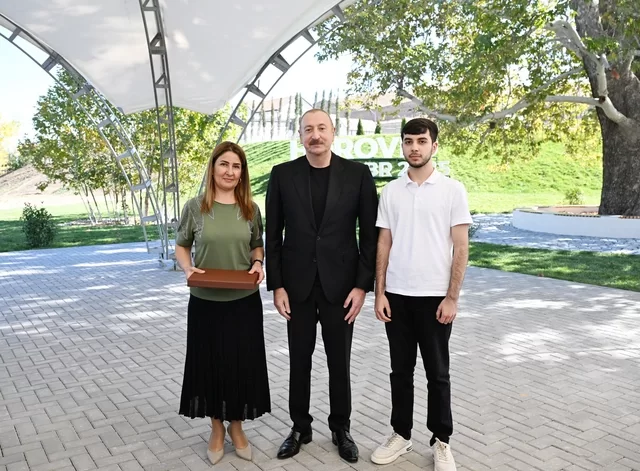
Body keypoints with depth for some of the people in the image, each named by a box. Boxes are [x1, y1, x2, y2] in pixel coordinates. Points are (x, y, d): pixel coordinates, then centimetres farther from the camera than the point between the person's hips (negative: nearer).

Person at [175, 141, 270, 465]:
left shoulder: (250, 209, 1)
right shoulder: (195, 207, -4)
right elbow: (181, 246, 5)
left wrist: (258, 263, -8)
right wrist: (188, 269, -14)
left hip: (245, 301, 1)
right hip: (206, 301, -1)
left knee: (243, 363, 9)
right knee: (210, 363, 10)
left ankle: (236, 426, 31)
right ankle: (216, 428, 31)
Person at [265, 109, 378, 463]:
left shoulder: (357, 173, -3)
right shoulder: (282, 175, 0)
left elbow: (370, 234, -2)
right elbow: (273, 236, 1)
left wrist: (362, 285, -8)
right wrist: (276, 285, -4)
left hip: (340, 284, -1)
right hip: (297, 284, 1)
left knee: (340, 362, 11)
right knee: (299, 361, 12)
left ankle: (341, 428, 30)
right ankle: (300, 427, 30)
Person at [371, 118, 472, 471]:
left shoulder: (452, 190, -3)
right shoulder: (390, 191, 5)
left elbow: (461, 248, -5)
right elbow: (383, 244, 6)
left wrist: (452, 297, -10)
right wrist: (379, 292, 1)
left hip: (434, 296, -2)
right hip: (397, 295, 3)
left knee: (437, 373, 9)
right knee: (400, 370, 13)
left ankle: (441, 441, 23)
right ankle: (401, 434, 27)